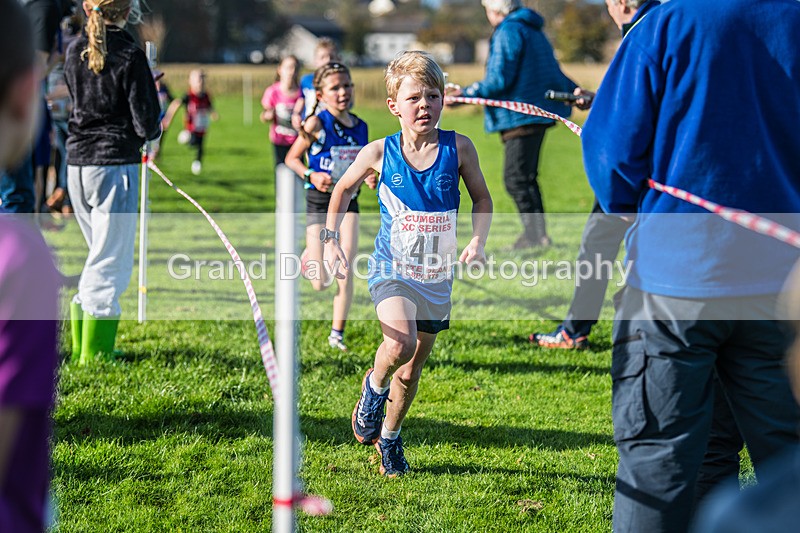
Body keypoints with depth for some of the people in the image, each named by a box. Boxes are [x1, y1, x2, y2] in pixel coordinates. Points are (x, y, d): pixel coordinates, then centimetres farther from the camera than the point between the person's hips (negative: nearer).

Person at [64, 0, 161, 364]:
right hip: (115, 164, -6)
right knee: (111, 262, 1)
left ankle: (81, 347, 24)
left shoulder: (75, 51, 7)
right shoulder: (129, 55, -10)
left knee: (100, 255, 21)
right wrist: (153, 131, 11)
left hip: (77, 163, 6)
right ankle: (94, 355, 2)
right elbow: (145, 125, -12)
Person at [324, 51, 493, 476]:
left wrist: (477, 242, -10)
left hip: (437, 276, 2)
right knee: (400, 341, -29)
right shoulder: (379, 153, -8)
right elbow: (343, 189, 10)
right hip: (392, 269, -2)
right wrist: (330, 238, 1)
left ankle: (389, 437, 38)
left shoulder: (458, 149, -7)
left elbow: (482, 200, 6)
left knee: (413, 367, 14)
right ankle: (374, 387, 4)